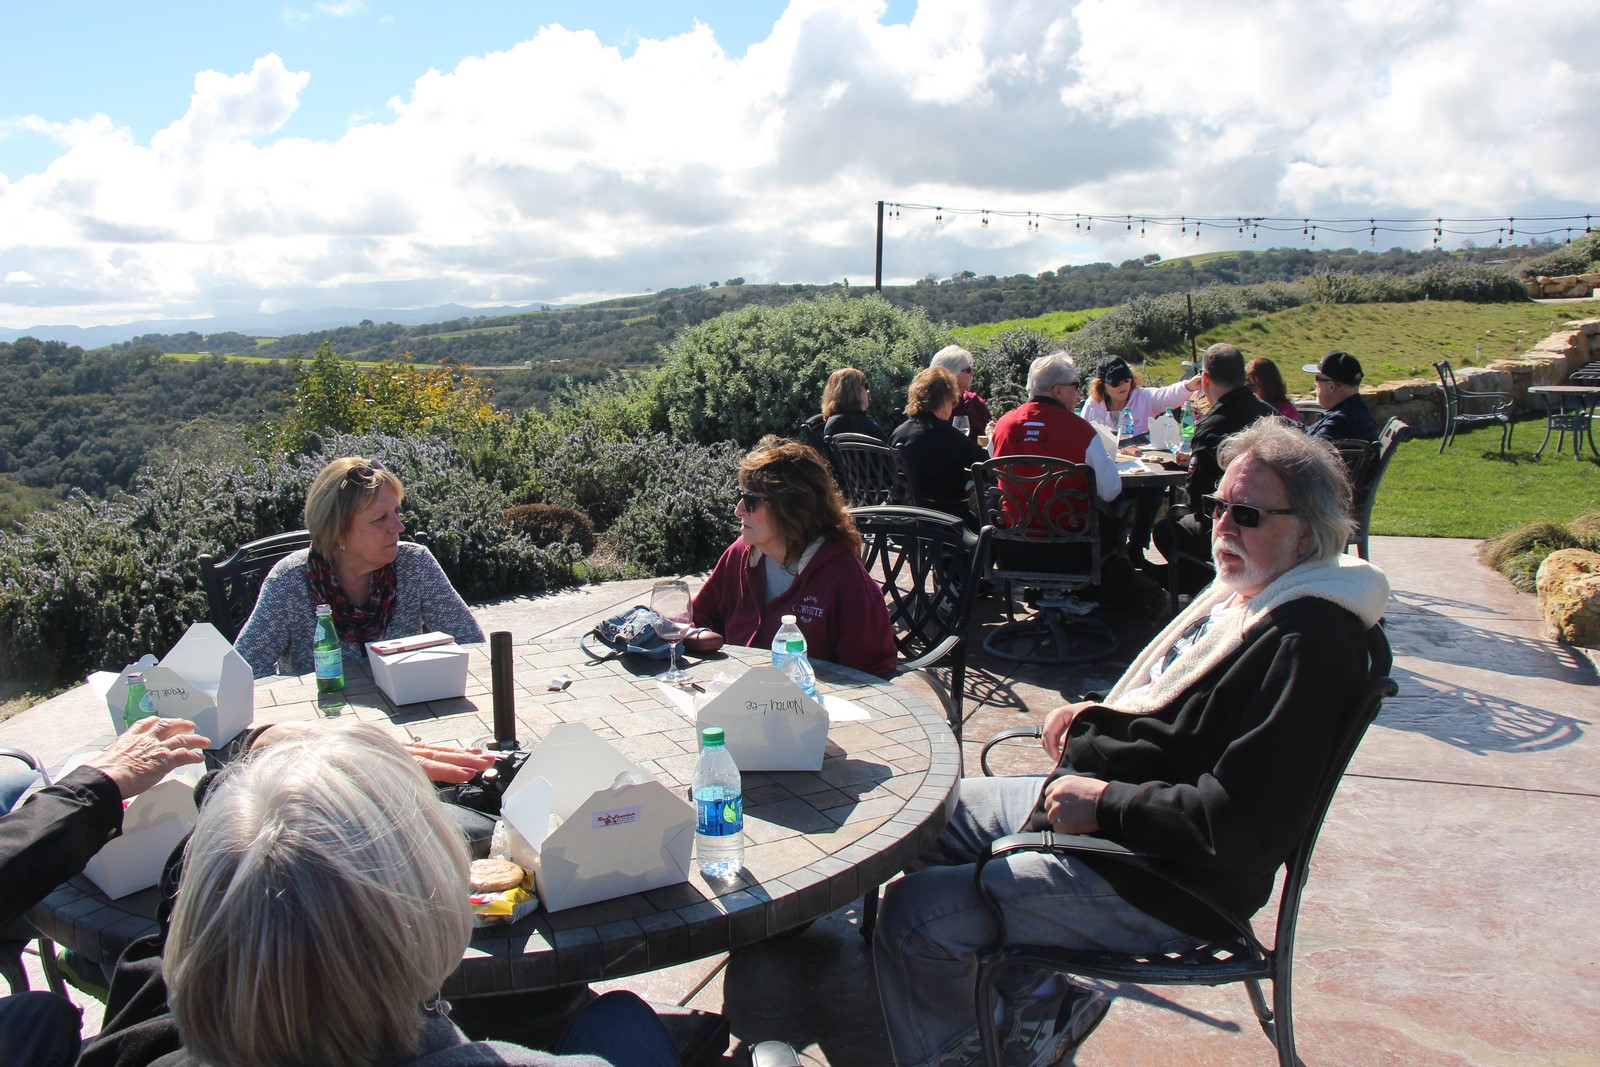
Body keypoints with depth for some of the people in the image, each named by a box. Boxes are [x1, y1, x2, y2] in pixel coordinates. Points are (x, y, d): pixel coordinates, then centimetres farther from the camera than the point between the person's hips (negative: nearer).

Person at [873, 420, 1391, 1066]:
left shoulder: (1307, 646, -22)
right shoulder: (1243, 592, 9)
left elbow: (1242, 824, -29)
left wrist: (1104, 802, -21)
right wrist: (1096, 717, 8)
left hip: (1159, 881, -11)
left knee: (916, 914, -18)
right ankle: (1041, 994, 19)